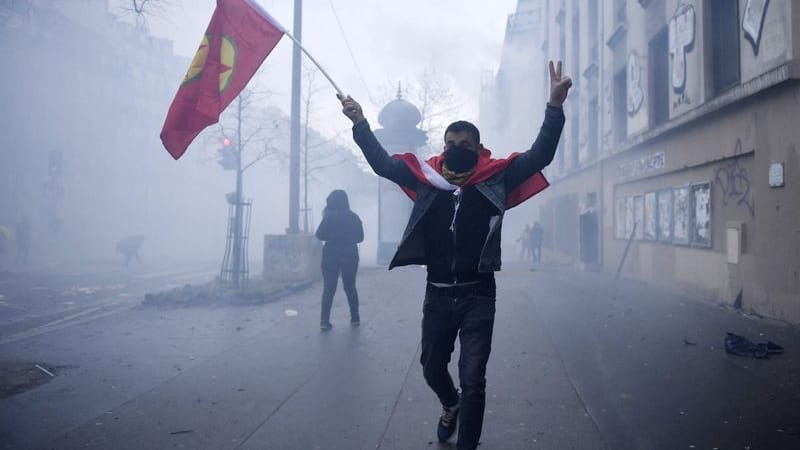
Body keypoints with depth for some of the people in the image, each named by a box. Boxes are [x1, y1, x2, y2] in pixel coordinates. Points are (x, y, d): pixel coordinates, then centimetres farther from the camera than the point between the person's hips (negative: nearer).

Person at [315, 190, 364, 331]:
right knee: (350, 287, 15)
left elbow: (320, 235, -4)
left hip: (331, 257, -2)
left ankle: (324, 320, -8)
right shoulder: (354, 217, 1)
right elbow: (360, 237, 7)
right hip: (350, 256, 2)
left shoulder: (329, 217, -7)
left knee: (328, 289, 0)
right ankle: (355, 318, 18)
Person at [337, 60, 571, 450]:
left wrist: (555, 106, -20)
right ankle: (451, 406, 53)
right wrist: (360, 122, 2)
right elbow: (383, 163, 8)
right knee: (431, 367, 21)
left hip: (478, 295, -3)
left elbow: (540, 156, -10)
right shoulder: (427, 178, 2)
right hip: (437, 294, 3)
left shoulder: (496, 179, -4)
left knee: (473, 379, 0)